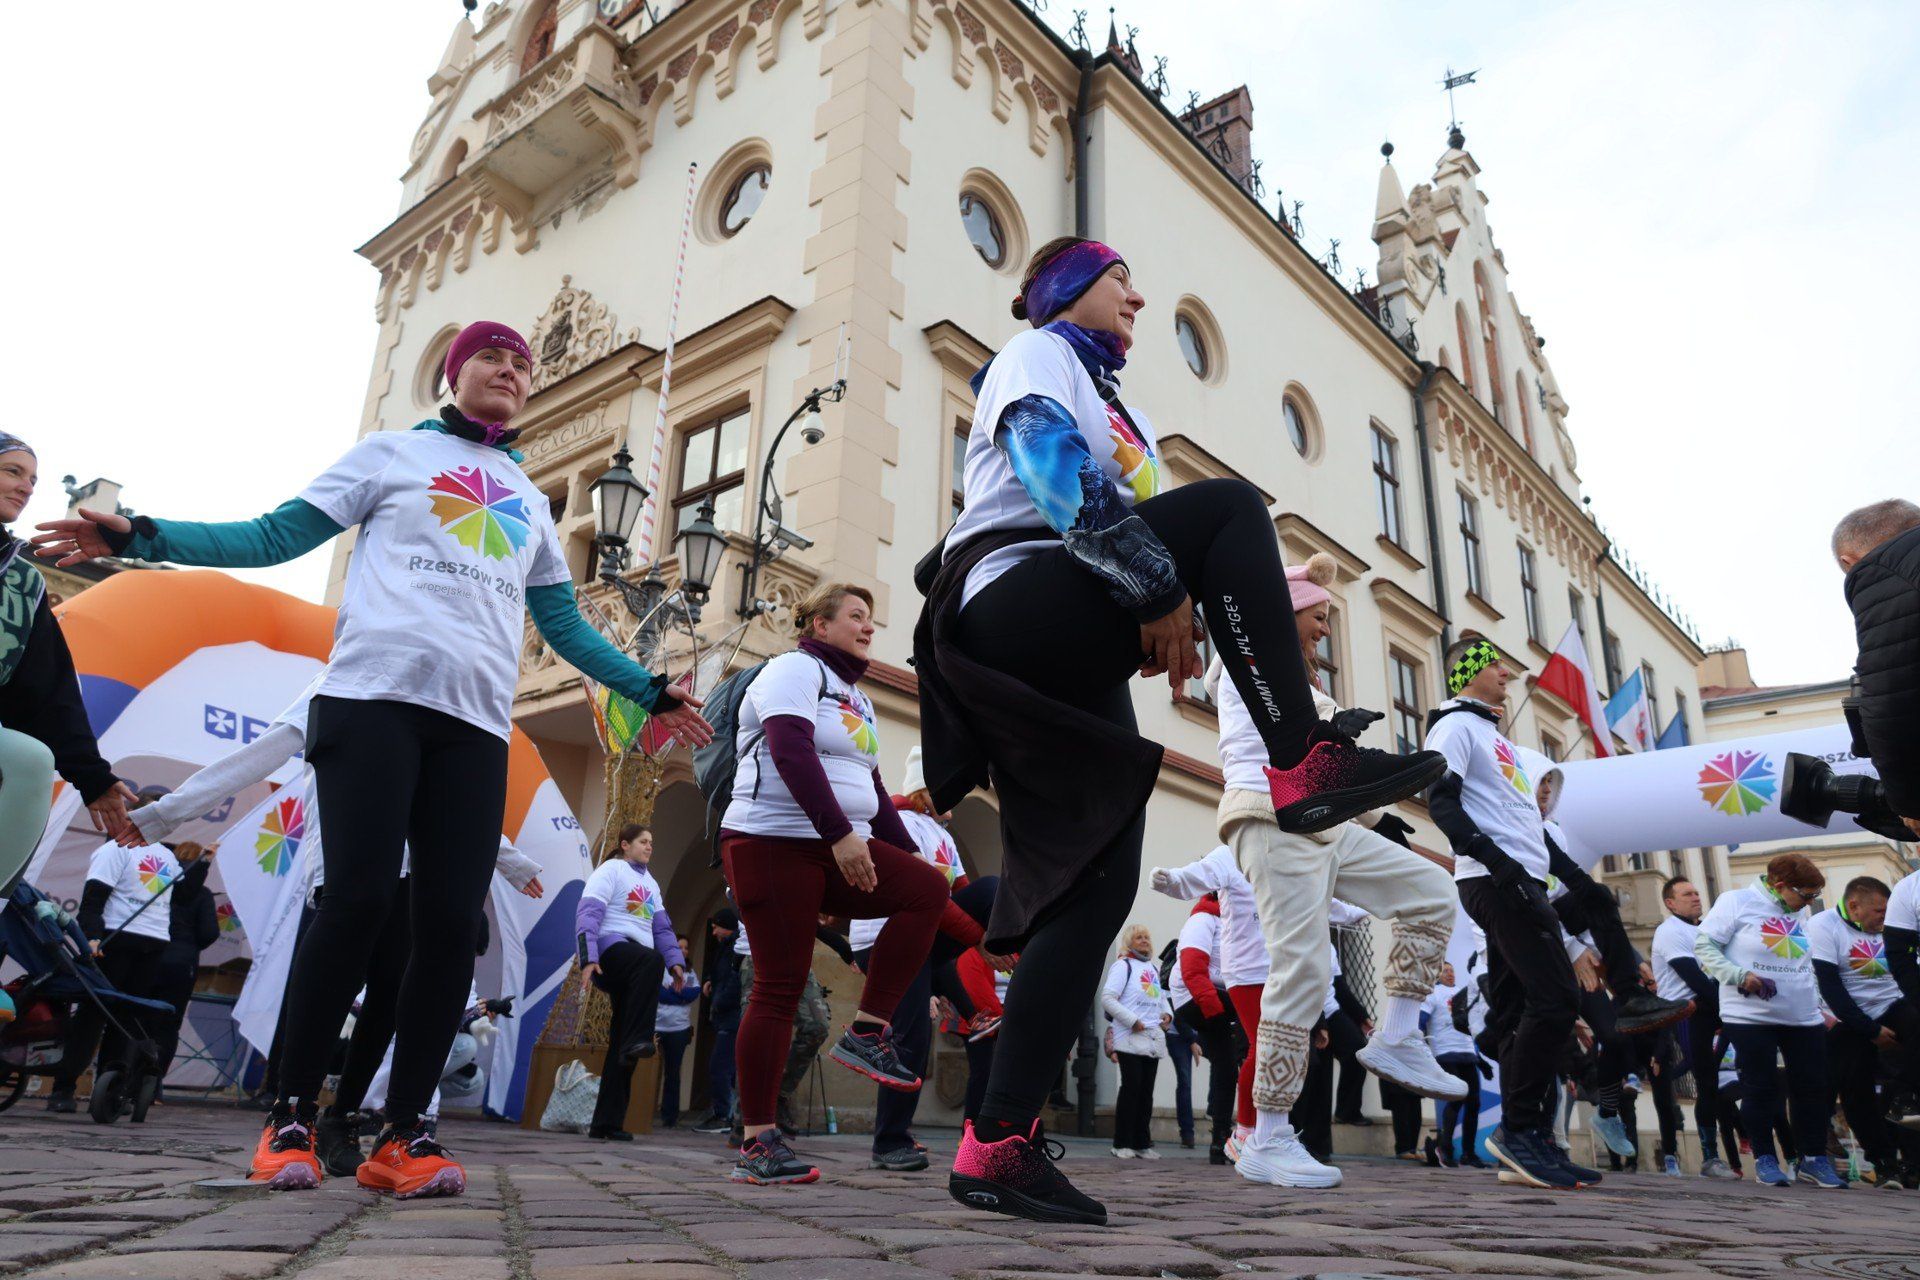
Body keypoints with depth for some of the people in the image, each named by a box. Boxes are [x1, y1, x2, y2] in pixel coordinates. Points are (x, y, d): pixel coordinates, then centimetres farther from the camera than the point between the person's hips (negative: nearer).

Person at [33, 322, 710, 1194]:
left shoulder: (531, 502, 26)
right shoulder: (391, 453, 16)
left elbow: (564, 625, 27)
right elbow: (277, 536, 10)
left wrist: (651, 692, 21)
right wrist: (143, 537, -3)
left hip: (476, 721, 4)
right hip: (375, 695, -3)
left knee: (452, 921, -6)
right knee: (358, 898, -12)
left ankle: (403, 1132, 2)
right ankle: (291, 1115, 5)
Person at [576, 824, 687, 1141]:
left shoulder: (650, 883, 28)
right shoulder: (611, 870, 5)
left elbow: (662, 927, 26)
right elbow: (588, 913, -6)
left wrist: (676, 961, 10)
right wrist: (588, 958, -19)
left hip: (634, 973, 7)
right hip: (611, 947, -7)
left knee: (621, 1044, 1)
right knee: (652, 960, -39)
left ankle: (606, 1122, 2)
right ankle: (636, 1041, -44)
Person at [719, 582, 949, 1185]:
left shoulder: (854, 697, 24)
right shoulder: (796, 669, -3)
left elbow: (871, 788, 24)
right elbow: (791, 751, -19)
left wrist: (905, 851, 13)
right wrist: (840, 833, -27)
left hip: (838, 850, 8)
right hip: (773, 842, -8)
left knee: (928, 890, -12)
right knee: (780, 986, -8)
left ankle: (866, 1033, -7)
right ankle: (757, 1143, 0)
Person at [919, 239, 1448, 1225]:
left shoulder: (1106, 402, 35)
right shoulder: (1035, 352, 9)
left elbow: (1127, 518, 26)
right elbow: (1058, 474, -12)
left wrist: (1167, 614, 5)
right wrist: (1158, 587, -19)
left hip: (1070, 668, 8)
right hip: (1015, 611, -8)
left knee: (1095, 883, -5)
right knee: (1227, 504, -20)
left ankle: (997, 1147, -4)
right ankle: (1304, 763, -25)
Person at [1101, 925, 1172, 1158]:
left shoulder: (1154, 968, 20)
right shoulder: (1123, 965, -2)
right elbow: (1107, 998, -10)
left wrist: (1167, 1013, 8)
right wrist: (1132, 1021, -14)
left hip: (1153, 1038, 7)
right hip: (1130, 1037, -7)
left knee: (1146, 1091, 7)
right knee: (1131, 1088, -7)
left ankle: (1142, 1143, 13)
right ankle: (1122, 1143, 0)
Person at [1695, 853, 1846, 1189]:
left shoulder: (1800, 913, 12)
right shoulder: (1736, 902, -7)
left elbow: (1805, 963, 23)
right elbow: (1704, 946, -9)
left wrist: (1818, 1003, 19)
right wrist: (1740, 975, -20)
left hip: (1804, 1018, 6)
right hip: (1751, 1017, -6)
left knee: (1814, 1087, 7)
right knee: (1760, 1088, 1)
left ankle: (1814, 1159, 20)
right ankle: (1764, 1159, 13)